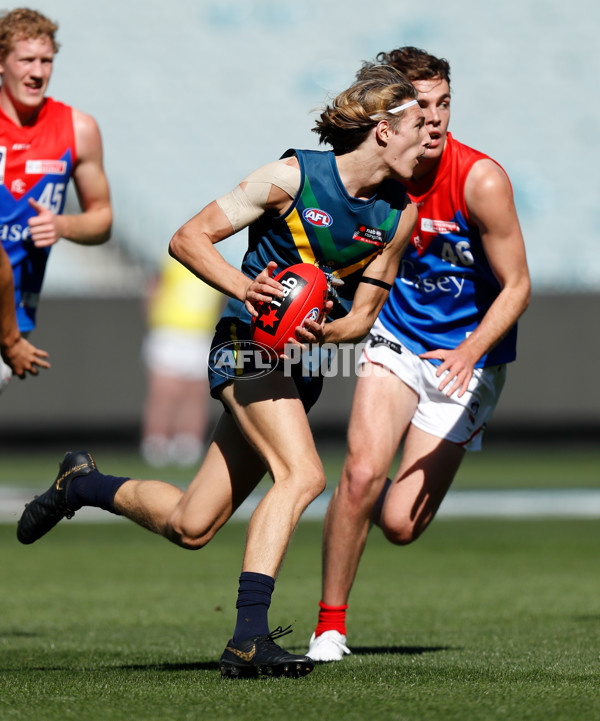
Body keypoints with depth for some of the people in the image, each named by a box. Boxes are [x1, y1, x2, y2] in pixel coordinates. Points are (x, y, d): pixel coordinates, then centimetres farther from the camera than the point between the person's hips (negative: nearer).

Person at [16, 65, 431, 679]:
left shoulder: (399, 215, 2)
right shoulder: (294, 177, -13)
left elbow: (363, 314, 8)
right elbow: (188, 239, -9)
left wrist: (324, 332, -14)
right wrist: (242, 286, -25)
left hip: (305, 362, 6)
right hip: (248, 344, -6)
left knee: (188, 527, 4)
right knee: (302, 473, -29)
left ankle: (83, 484, 31)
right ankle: (249, 637, -31)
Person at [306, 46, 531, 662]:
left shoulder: (482, 182, -20)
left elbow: (516, 286, -14)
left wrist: (469, 352, -29)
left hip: (467, 360, -2)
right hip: (397, 337, 2)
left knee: (399, 525, -7)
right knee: (362, 473, -22)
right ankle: (330, 627, -5)